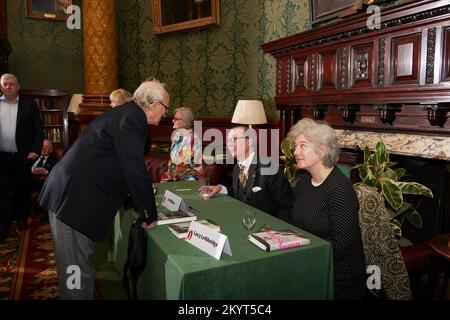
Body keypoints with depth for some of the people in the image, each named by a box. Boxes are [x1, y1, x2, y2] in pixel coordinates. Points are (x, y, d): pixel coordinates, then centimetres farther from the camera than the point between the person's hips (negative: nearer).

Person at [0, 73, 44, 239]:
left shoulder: (29, 104, 1)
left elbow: (38, 130, -1)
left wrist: (35, 150, -10)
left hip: (23, 157, -1)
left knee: (22, 190, 12)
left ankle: (22, 218, 29)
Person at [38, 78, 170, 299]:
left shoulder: (125, 113, 15)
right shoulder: (132, 119, -16)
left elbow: (127, 166, 22)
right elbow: (135, 171, -19)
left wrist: (144, 206, 24)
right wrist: (149, 214, -6)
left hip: (67, 195, 10)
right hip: (75, 201, -10)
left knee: (75, 267, 20)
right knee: (78, 271, 1)